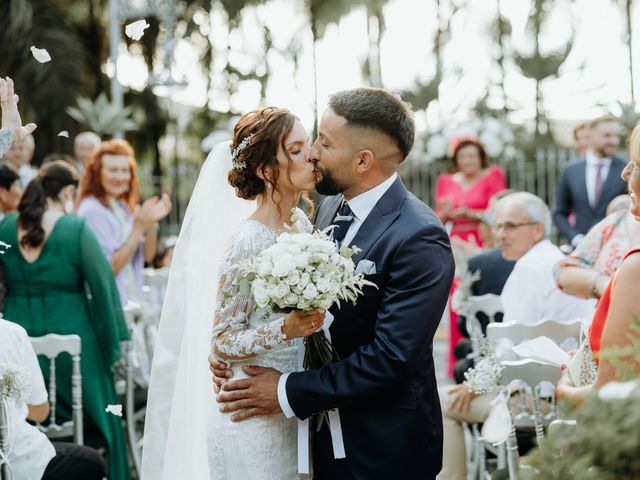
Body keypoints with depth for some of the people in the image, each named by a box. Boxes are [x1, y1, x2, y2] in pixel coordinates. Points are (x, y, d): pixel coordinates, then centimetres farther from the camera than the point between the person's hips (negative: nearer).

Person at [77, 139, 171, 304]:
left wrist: (152, 223, -4)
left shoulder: (124, 207, 11)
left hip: (130, 301, 8)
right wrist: (139, 228, -17)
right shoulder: (92, 211, -13)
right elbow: (109, 268, -17)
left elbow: (147, 256, 12)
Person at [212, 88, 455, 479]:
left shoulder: (419, 238, -21)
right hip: (326, 432, 7)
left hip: (385, 448, -7)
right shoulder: (331, 208, 4)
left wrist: (289, 392, -20)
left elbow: (390, 357, -25)